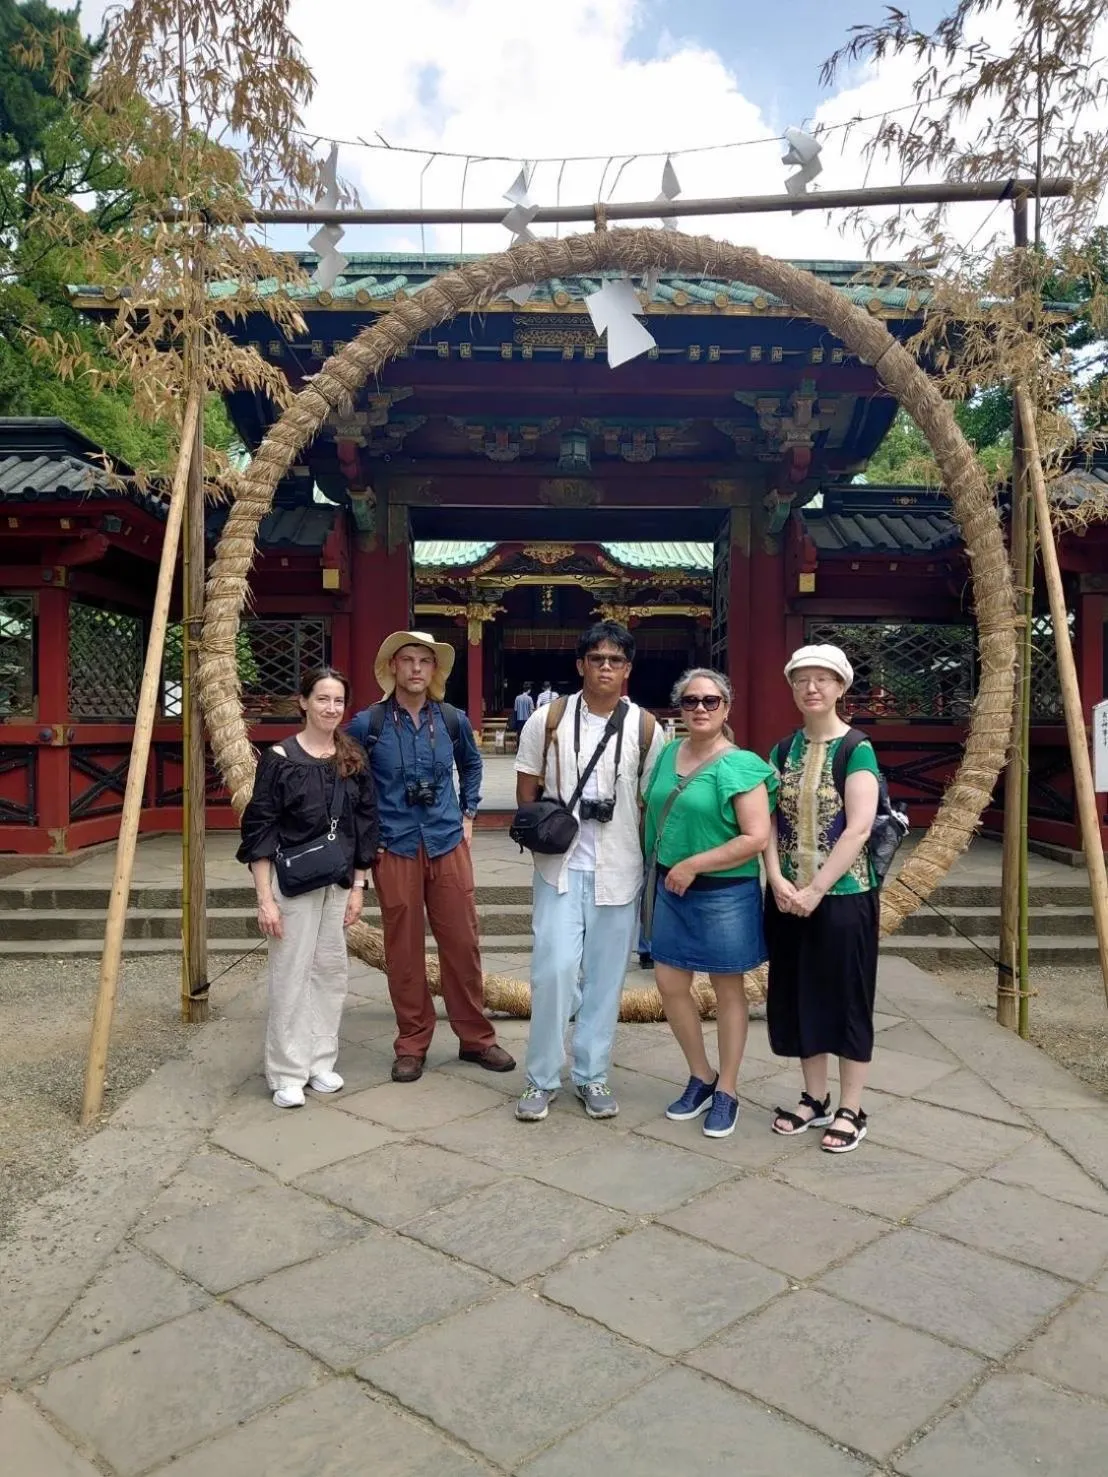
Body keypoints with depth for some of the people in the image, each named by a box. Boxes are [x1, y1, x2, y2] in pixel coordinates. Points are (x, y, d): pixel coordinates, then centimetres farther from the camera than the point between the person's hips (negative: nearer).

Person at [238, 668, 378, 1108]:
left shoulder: (354, 761, 5)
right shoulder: (279, 758, -7)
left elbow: (365, 828, 9)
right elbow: (259, 831, -7)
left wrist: (358, 888, 6)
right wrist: (265, 898, -11)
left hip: (339, 883, 4)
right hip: (292, 882, -4)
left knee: (330, 972, 10)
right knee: (290, 976, 1)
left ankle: (321, 1062, 24)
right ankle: (287, 1074, 14)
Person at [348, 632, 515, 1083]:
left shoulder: (452, 720, 2)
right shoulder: (368, 723, -4)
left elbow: (471, 765, 21)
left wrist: (468, 814, 14)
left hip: (448, 845, 2)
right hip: (395, 850, -2)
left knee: (462, 943, 6)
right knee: (403, 950, 6)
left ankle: (476, 1038, 22)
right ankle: (412, 1044, 21)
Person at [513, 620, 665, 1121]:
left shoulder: (646, 728, 0)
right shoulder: (548, 720, -1)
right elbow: (526, 790, 7)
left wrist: (655, 865, 3)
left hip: (619, 870, 1)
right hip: (561, 866, -1)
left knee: (605, 976, 8)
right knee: (554, 969, -6)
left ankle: (592, 1075, 24)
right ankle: (542, 1078, 12)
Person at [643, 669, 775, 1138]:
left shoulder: (740, 766, -15)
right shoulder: (668, 754, 5)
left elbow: (756, 838, -20)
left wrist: (693, 865, -19)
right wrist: (656, 877, 9)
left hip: (724, 893, -6)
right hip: (672, 889, 6)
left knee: (727, 991, 9)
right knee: (670, 985, 10)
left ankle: (727, 1091, 26)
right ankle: (701, 1077, 31)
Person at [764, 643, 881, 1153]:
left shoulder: (857, 749, -9)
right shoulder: (783, 750, 7)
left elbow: (859, 828, -17)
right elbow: (769, 821, 4)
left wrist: (816, 890, -19)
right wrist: (777, 880, -10)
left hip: (843, 895, -5)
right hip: (787, 896, 5)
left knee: (846, 997, 5)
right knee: (798, 995, 13)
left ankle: (851, 1110, 19)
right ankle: (815, 1098, 29)